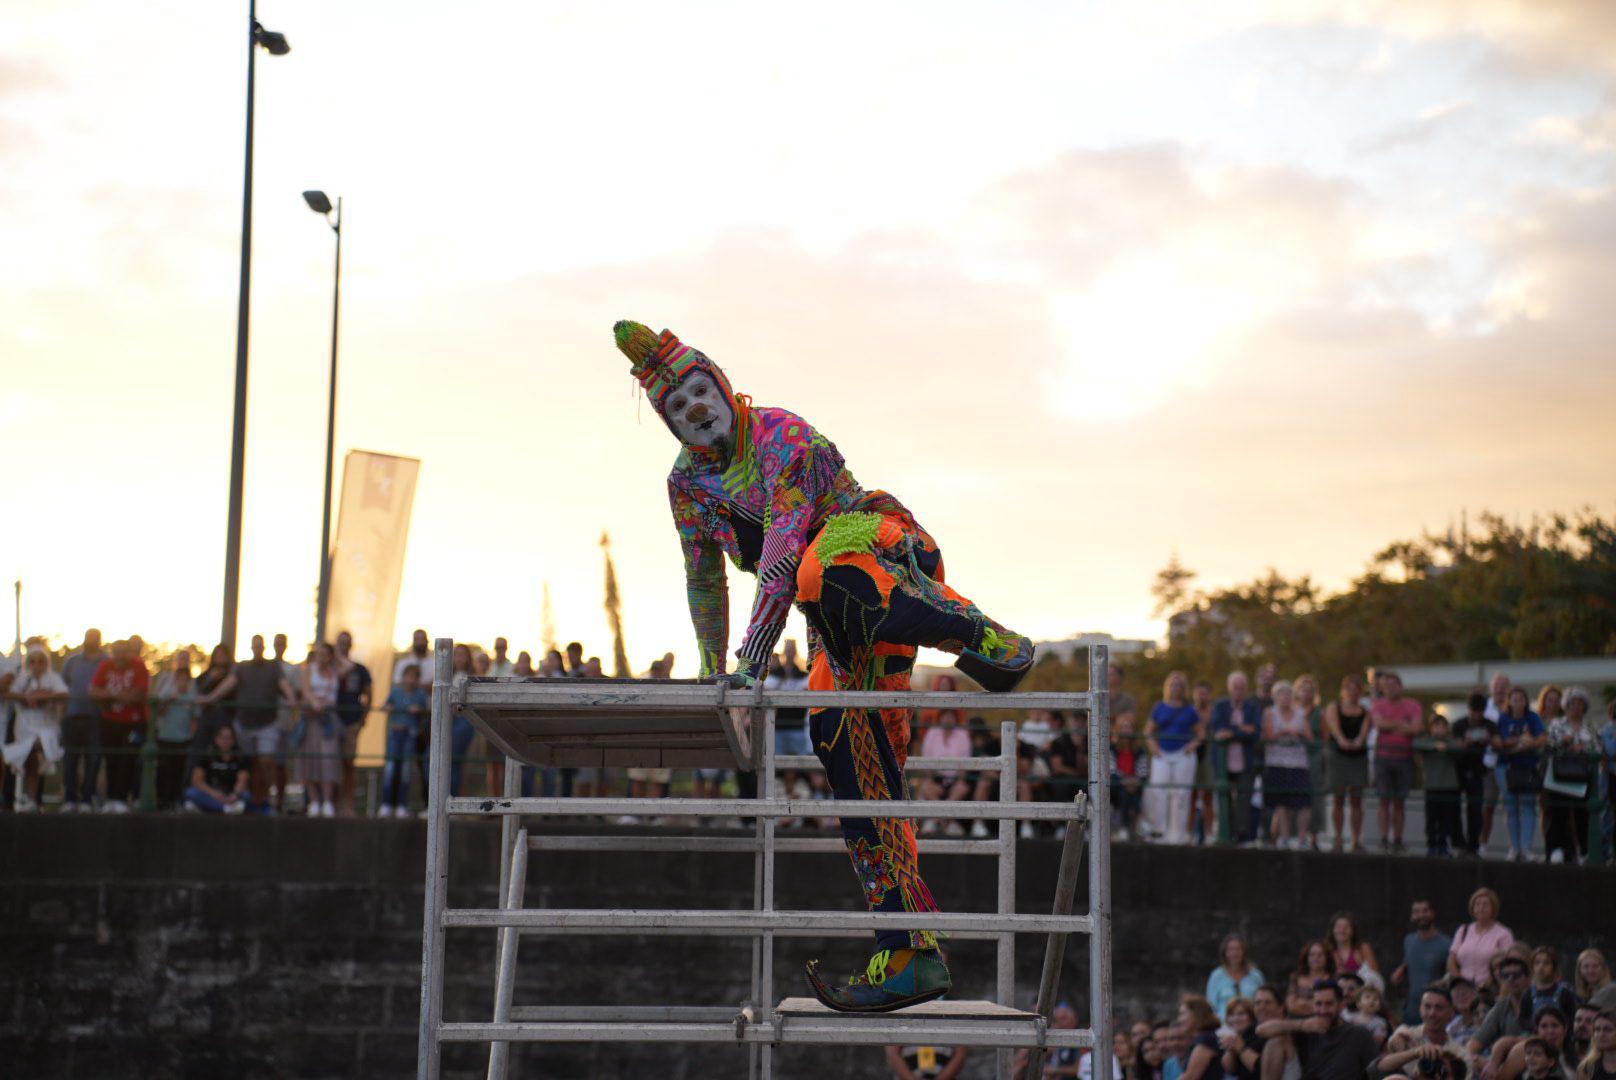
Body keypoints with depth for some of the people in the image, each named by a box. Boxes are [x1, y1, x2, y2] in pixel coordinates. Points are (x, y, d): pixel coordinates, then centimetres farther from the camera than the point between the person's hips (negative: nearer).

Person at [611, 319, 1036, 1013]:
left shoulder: (781, 437, -15)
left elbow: (781, 551, -27)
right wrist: (712, 672, 19)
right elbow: (704, 580, 21)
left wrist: (753, 660, -34)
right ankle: (909, 957, -18)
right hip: (842, 623, 6)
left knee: (820, 576, -41)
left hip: (888, 556, -6)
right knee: (840, 737, -14)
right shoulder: (688, 483, 7)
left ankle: (985, 638, -22)